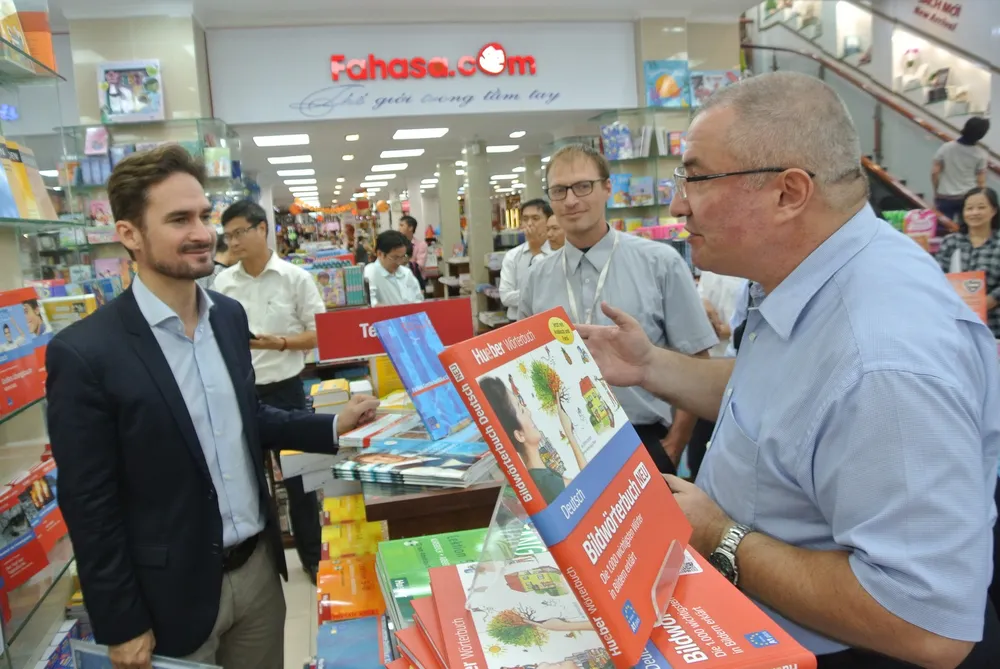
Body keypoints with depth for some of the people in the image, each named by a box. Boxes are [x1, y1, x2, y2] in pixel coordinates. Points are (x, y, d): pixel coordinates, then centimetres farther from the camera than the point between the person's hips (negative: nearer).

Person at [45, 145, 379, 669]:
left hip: (259, 565, 6)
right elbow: (89, 507, -14)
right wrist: (122, 627, -9)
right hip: (175, 595, -5)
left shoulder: (230, 316, 0)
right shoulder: (85, 353, -19)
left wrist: (334, 426, 1)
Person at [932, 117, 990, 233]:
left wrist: (936, 192, 12)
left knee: (942, 231, 3)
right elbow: (981, 182, -2)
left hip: (945, 198, 0)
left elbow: (934, 172, -3)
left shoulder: (946, 148, -6)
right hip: (968, 198, 0)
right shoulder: (980, 155, -5)